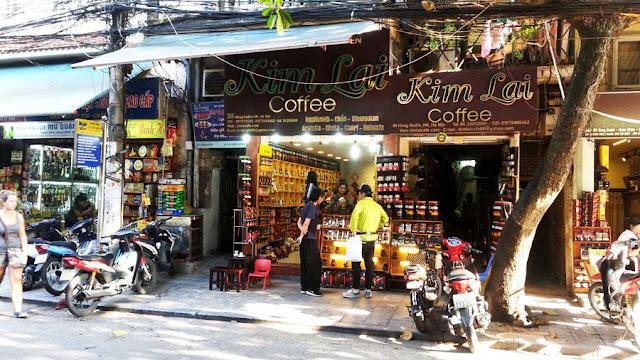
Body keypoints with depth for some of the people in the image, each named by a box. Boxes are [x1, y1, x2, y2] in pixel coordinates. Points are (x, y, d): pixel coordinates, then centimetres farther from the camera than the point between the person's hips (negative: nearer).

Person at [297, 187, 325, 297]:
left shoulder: (307, 206, 16)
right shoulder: (312, 207, -13)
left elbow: (299, 222, 14)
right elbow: (306, 223, -20)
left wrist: (303, 230, -4)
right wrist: (301, 235, -11)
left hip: (305, 239, 9)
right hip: (310, 239, -9)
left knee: (305, 263, 12)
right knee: (315, 263, -4)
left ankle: (304, 287, 17)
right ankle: (312, 289, -1)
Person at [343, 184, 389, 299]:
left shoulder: (361, 203, -10)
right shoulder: (377, 205, 12)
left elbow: (355, 215, -27)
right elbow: (385, 219, 20)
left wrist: (354, 229, -18)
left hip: (362, 237, -7)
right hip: (373, 237, 7)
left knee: (356, 263, 0)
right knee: (369, 263, 11)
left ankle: (355, 289, 2)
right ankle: (368, 290, 15)